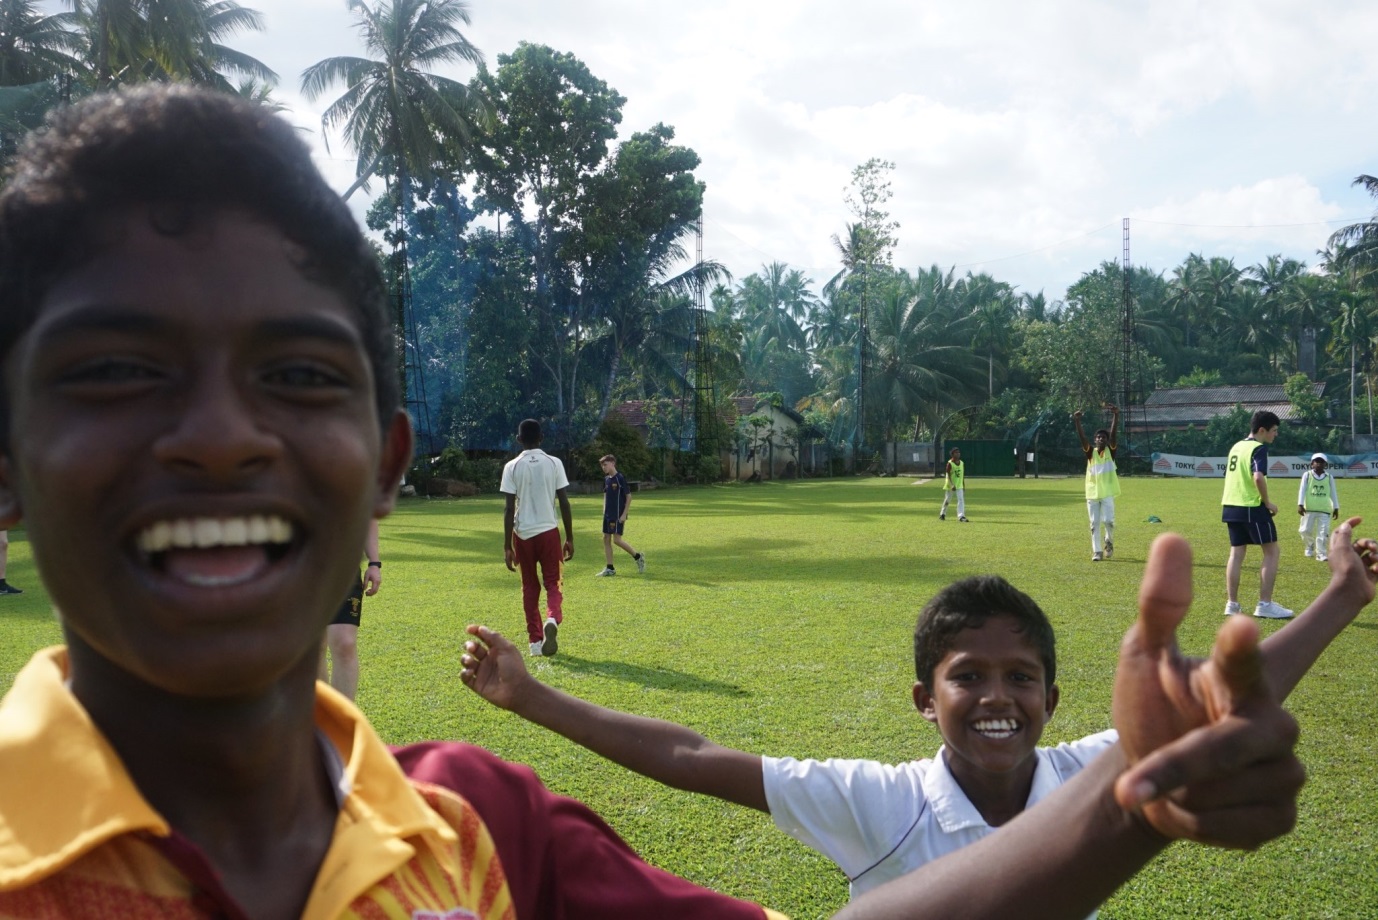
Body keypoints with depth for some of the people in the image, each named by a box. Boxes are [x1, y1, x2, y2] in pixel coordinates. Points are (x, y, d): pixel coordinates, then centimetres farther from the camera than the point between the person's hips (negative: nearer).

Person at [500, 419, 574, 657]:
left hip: (523, 534, 0)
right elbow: (564, 503, -2)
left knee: (530, 587, 13)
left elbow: (509, 508, -6)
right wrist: (570, 538, 6)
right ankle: (553, 619, -21)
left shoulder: (512, 467, -3)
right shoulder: (554, 463, -1)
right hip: (549, 531, 0)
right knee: (553, 583, 9)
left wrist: (507, 546, -2)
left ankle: (535, 641, 12)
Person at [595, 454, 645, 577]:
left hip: (618, 515, -8)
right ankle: (610, 568, 11)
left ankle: (637, 557, 8)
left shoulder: (620, 478, -12)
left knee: (617, 539, -11)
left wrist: (624, 514, -15)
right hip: (607, 514, 8)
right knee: (606, 539, 5)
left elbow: (629, 496, -12)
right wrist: (604, 511, 13)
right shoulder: (606, 479, 8)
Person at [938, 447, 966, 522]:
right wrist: (952, 485, -30)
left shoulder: (962, 463, 5)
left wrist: (964, 486, 14)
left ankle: (961, 516, -16)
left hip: (959, 485, 4)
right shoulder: (950, 463, -13)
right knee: (947, 500, 7)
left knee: (961, 499, -10)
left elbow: (962, 476, 13)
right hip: (950, 485, -4)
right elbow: (948, 475, -18)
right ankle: (942, 514, 27)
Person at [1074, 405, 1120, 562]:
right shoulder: (1090, 452, 2)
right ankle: (1097, 551, 11)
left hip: (1107, 493, -1)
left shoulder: (1110, 450, 1)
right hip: (1092, 493, 1)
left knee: (1108, 521, -9)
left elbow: (1114, 434, -14)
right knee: (1095, 524, 4)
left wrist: (1116, 416, -30)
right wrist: (1077, 422, -31)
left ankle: (1109, 542, 20)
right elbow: (1082, 438, -13)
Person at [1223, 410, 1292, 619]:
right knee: (1272, 552, 2)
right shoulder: (1259, 448, -12)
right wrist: (1267, 502, -15)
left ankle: (1232, 604, 10)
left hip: (1231, 506, 8)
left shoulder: (1236, 446, 14)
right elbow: (1258, 477, -26)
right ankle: (1265, 604, -1)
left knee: (1236, 553, 10)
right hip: (1252, 508, -8)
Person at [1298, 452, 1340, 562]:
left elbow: (1333, 493, 10)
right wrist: (1300, 505, -13)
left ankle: (1321, 553, 2)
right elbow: (1302, 490, -4)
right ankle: (1309, 547, 28)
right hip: (1309, 508, -1)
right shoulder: (1307, 475, 2)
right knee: (1306, 530, 2)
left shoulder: (1329, 477, 7)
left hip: (1324, 510, 1)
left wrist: (1336, 508, 8)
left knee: (1323, 532, -5)